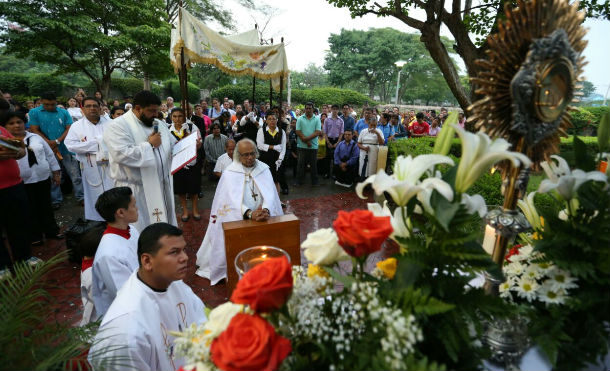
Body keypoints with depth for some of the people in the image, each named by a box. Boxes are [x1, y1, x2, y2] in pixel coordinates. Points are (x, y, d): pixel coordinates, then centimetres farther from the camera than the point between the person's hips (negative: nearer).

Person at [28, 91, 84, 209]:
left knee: (75, 174, 1)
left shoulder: (64, 112, 5)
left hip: (66, 149, 0)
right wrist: (49, 143, -14)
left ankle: (81, 197, 10)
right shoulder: (34, 112, 3)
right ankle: (56, 200, 20)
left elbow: (69, 129, -2)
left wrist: (57, 141, -14)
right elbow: (34, 130, -3)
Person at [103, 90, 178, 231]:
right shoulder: (117, 126, -11)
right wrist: (149, 144, -16)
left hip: (162, 187, 7)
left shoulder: (159, 124, 12)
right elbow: (122, 154, -26)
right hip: (136, 191, -6)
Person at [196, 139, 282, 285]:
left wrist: (266, 210, -28)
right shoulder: (229, 173, -2)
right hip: (238, 219, -2)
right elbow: (234, 199, -15)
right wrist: (250, 214, -31)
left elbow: (270, 194, -7)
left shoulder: (264, 169, 5)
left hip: (263, 217, 2)